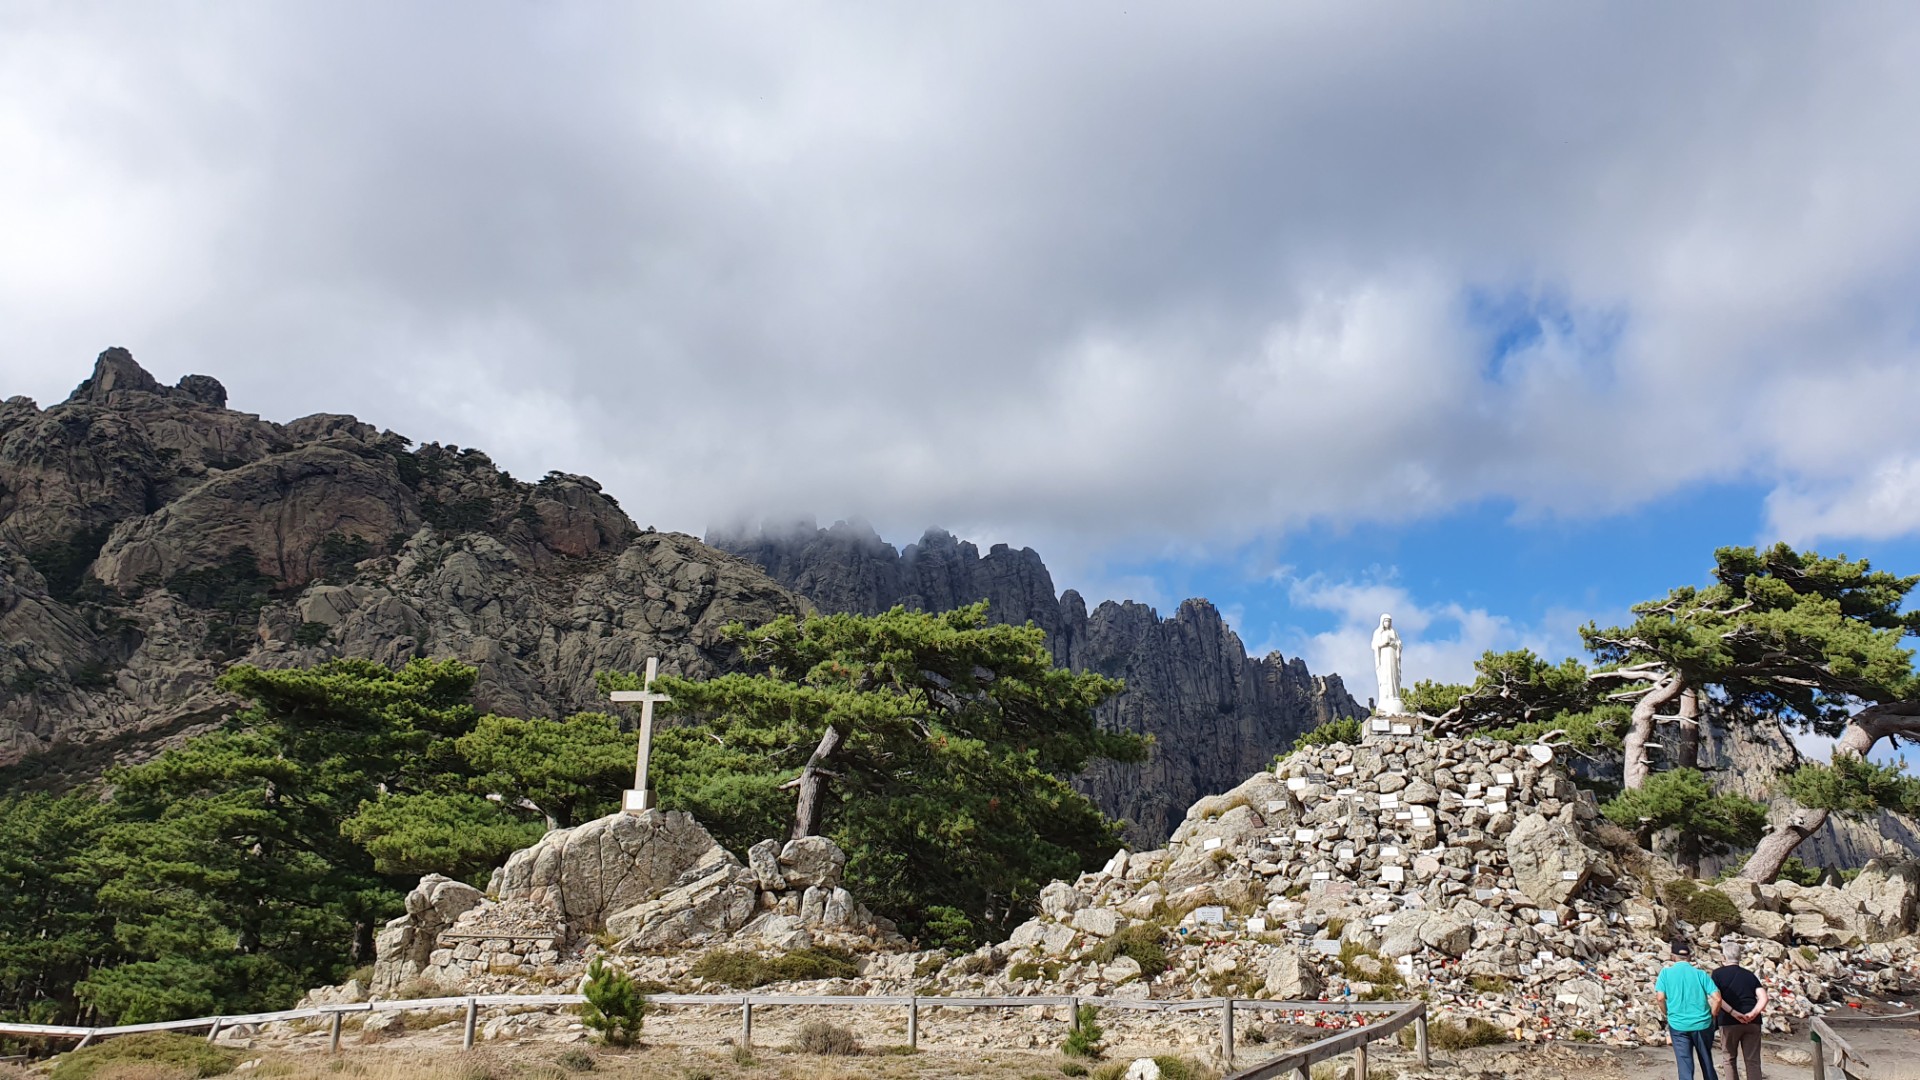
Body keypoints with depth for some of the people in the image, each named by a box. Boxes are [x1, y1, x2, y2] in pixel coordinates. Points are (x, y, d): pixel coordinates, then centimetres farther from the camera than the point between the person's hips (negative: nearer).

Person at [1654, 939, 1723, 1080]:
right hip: (1702, 1024, 2)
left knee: (1685, 1065, 2)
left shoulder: (1666, 972, -1)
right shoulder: (1700, 973, 2)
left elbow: (1660, 998, -10)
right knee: (1707, 1062, 19)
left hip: (1678, 1025, -1)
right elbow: (1717, 998, -7)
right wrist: (1711, 1016, 9)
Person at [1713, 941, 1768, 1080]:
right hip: (1752, 1022, 3)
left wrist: (1734, 1013, -13)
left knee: (1730, 1059, 14)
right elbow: (1763, 998, 1)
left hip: (1729, 1022, -2)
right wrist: (1752, 1014, -10)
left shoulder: (1718, 973, 5)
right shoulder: (1750, 975, 15)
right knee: (1753, 1061, 3)